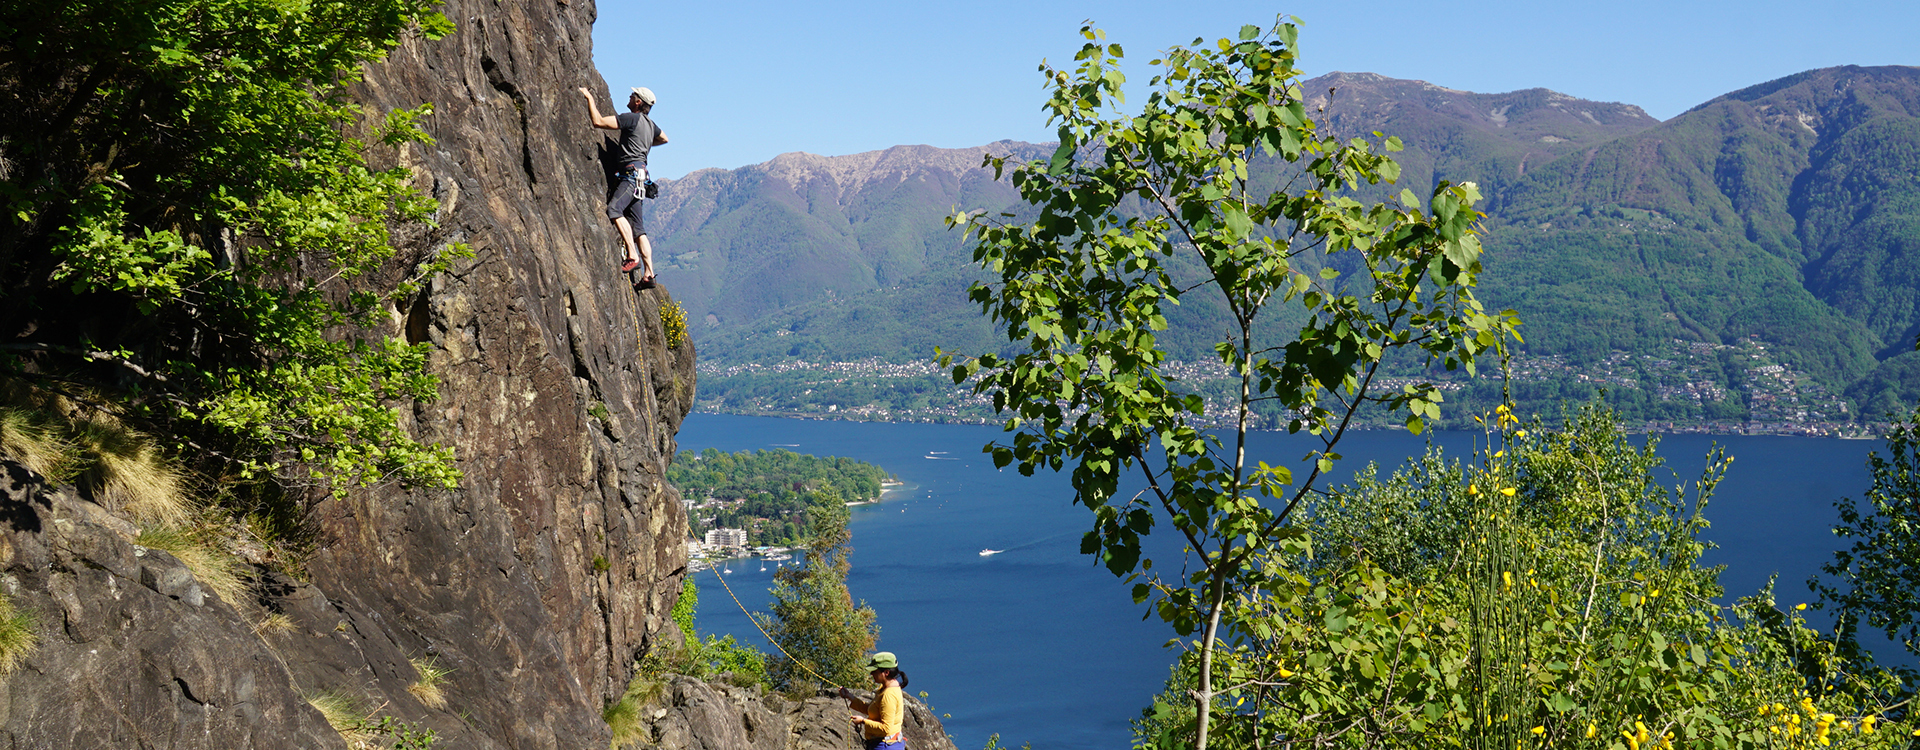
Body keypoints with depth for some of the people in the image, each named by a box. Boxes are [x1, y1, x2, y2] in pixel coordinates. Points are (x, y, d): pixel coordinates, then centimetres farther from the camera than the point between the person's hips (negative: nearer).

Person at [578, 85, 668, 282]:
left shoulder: (632, 118, -6)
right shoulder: (650, 124, 21)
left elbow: (598, 122, -12)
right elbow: (664, 139, 43)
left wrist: (589, 97, -1)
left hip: (633, 171, -10)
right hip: (638, 177, 10)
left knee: (614, 209, -26)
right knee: (638, 229, 5)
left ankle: (632, 256, -34)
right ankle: (648, 273, 1)